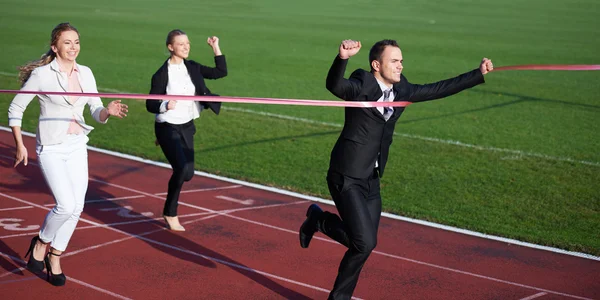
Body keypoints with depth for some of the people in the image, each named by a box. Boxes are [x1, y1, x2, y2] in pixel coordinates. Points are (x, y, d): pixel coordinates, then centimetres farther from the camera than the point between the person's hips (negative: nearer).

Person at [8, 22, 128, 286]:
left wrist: (108, 111, -18)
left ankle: (54, 258, 21)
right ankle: (41, 243, 13)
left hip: (77, 147, 5)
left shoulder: (85, 74, 3)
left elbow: (97, 113, 5)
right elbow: (15, 109, -3)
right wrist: (19, 145, -7)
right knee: (66, 205, -16)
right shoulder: (41, 75, -11)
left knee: (76, 207, 3)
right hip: (50, 148, -5)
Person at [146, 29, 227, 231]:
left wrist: (216, 48, 1)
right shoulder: (162, 74, -12)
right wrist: (165, 106, -31)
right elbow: (150, 104, -11)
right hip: (168, 128, -6)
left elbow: (221, 72, 8)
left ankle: (170, 210, 34)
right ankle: (170, 214, 0)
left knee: (187, 173, 10)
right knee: (182, 168, -21)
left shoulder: (192, 68, 4)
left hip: (187, 127, 6)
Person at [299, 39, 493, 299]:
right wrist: (343, 58, -56)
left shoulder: (401, 90, 5)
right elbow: (334, 84, -36)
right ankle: (319, 220, 13)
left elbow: (438, 90, 14)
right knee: (365, 243, -13)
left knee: (363, 244, 10)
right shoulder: (360, 86, -16)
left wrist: (479, 74, 13)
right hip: (347, 177, -7)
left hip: (371, 180, 7)